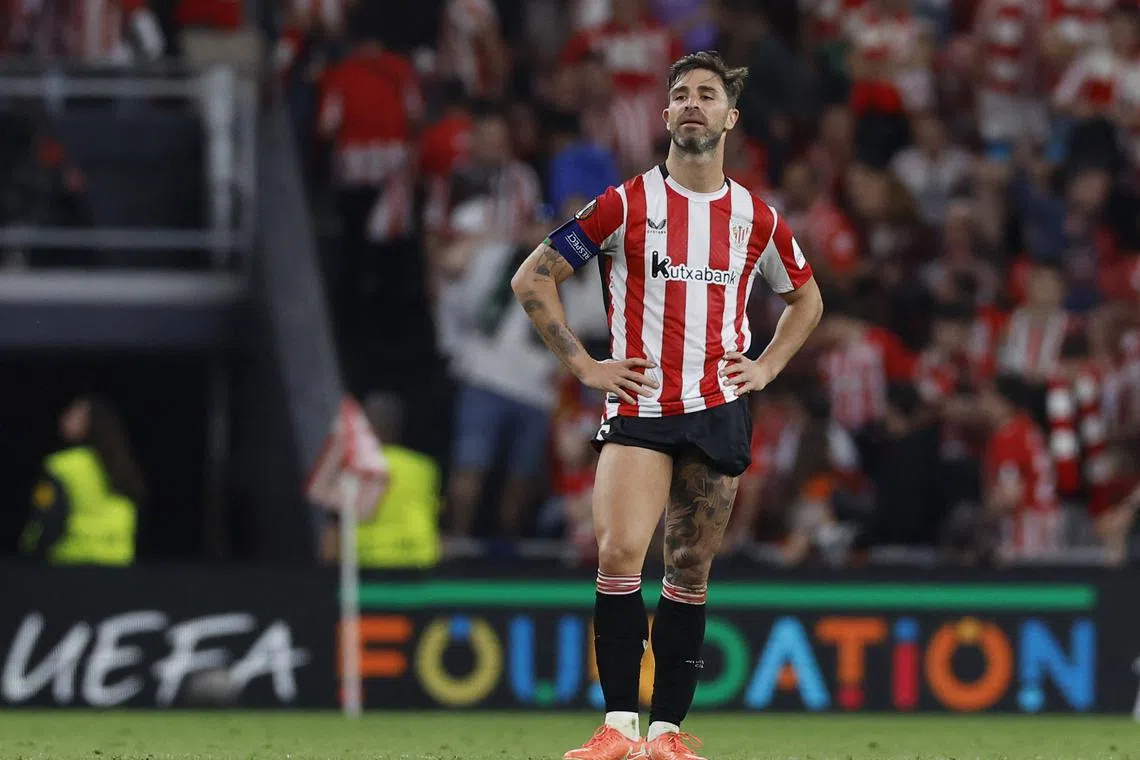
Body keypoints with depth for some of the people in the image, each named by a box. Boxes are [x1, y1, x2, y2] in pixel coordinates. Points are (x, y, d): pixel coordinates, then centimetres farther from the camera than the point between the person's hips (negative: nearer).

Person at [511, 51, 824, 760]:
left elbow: (806, 297, 25)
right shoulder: (626, 204, -1)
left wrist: (767, 366, 11)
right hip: (638, 406, -2)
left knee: (690, 574, 4)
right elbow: (532, 278, 3)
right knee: (619, 556, -17)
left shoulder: (756, 218, 7)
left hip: (719, 410, 2)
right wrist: (583, 362, -2)